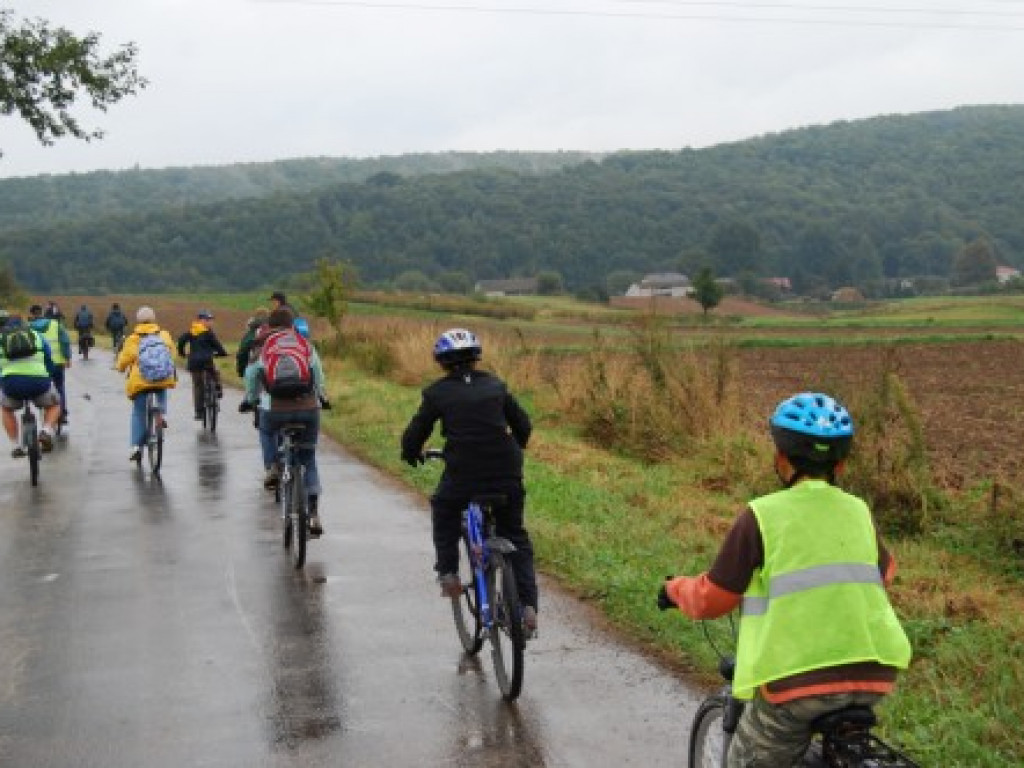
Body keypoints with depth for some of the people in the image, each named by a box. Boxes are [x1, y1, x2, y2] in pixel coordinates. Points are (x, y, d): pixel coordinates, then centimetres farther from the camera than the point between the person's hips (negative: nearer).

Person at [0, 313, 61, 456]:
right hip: (39, 381, 0)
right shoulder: (36, 336, 24)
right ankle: (47, 431, 2)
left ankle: (15, 446, 22)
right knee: (54, 406, 30)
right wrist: (48, 378, 47)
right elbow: (50, 364, 29)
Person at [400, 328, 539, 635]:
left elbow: (414, 434, 5)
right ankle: (528, 605, 4)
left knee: (444, 511, 30)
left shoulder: (437, 392, 4)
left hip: (462, 473, -2)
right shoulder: (495, 385, 12)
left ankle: (448, 573, 18)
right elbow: (523, 425, 18)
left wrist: (411, 455, 26)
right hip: (506, 474, 2)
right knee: (516, 538, 17)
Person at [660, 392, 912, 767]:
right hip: (872, 676, 5)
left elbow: (711, 599, 2)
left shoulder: (761, 515, -3)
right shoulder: (858, 512, 11)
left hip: (796, 680, -5)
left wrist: (674, 589, 23)